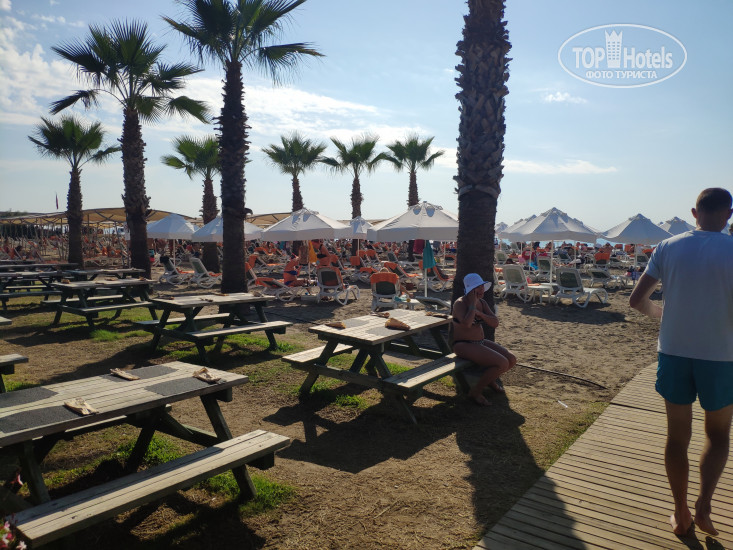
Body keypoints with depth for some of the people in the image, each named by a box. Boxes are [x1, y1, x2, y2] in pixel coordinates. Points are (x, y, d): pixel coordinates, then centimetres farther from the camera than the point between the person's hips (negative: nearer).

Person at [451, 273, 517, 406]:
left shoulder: (482, 302, 9)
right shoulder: (460, 303, -14)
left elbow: (495, 323, 1)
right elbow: (467, 324, -32)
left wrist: (479, 313, -15)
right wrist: (472, 304, -21)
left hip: (480, 342, 8)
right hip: (463, 345, -8)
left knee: (512, 359, -1)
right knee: (502, 363, -22)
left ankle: (491, 379, 26)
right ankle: (475, 391, -6)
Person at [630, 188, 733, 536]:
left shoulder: (667, 248, -3)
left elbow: (637, 300, -5)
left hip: (673, 352, 1)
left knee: (677, 436, 14)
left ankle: (681, 515, 24)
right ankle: (703, 504, 7)